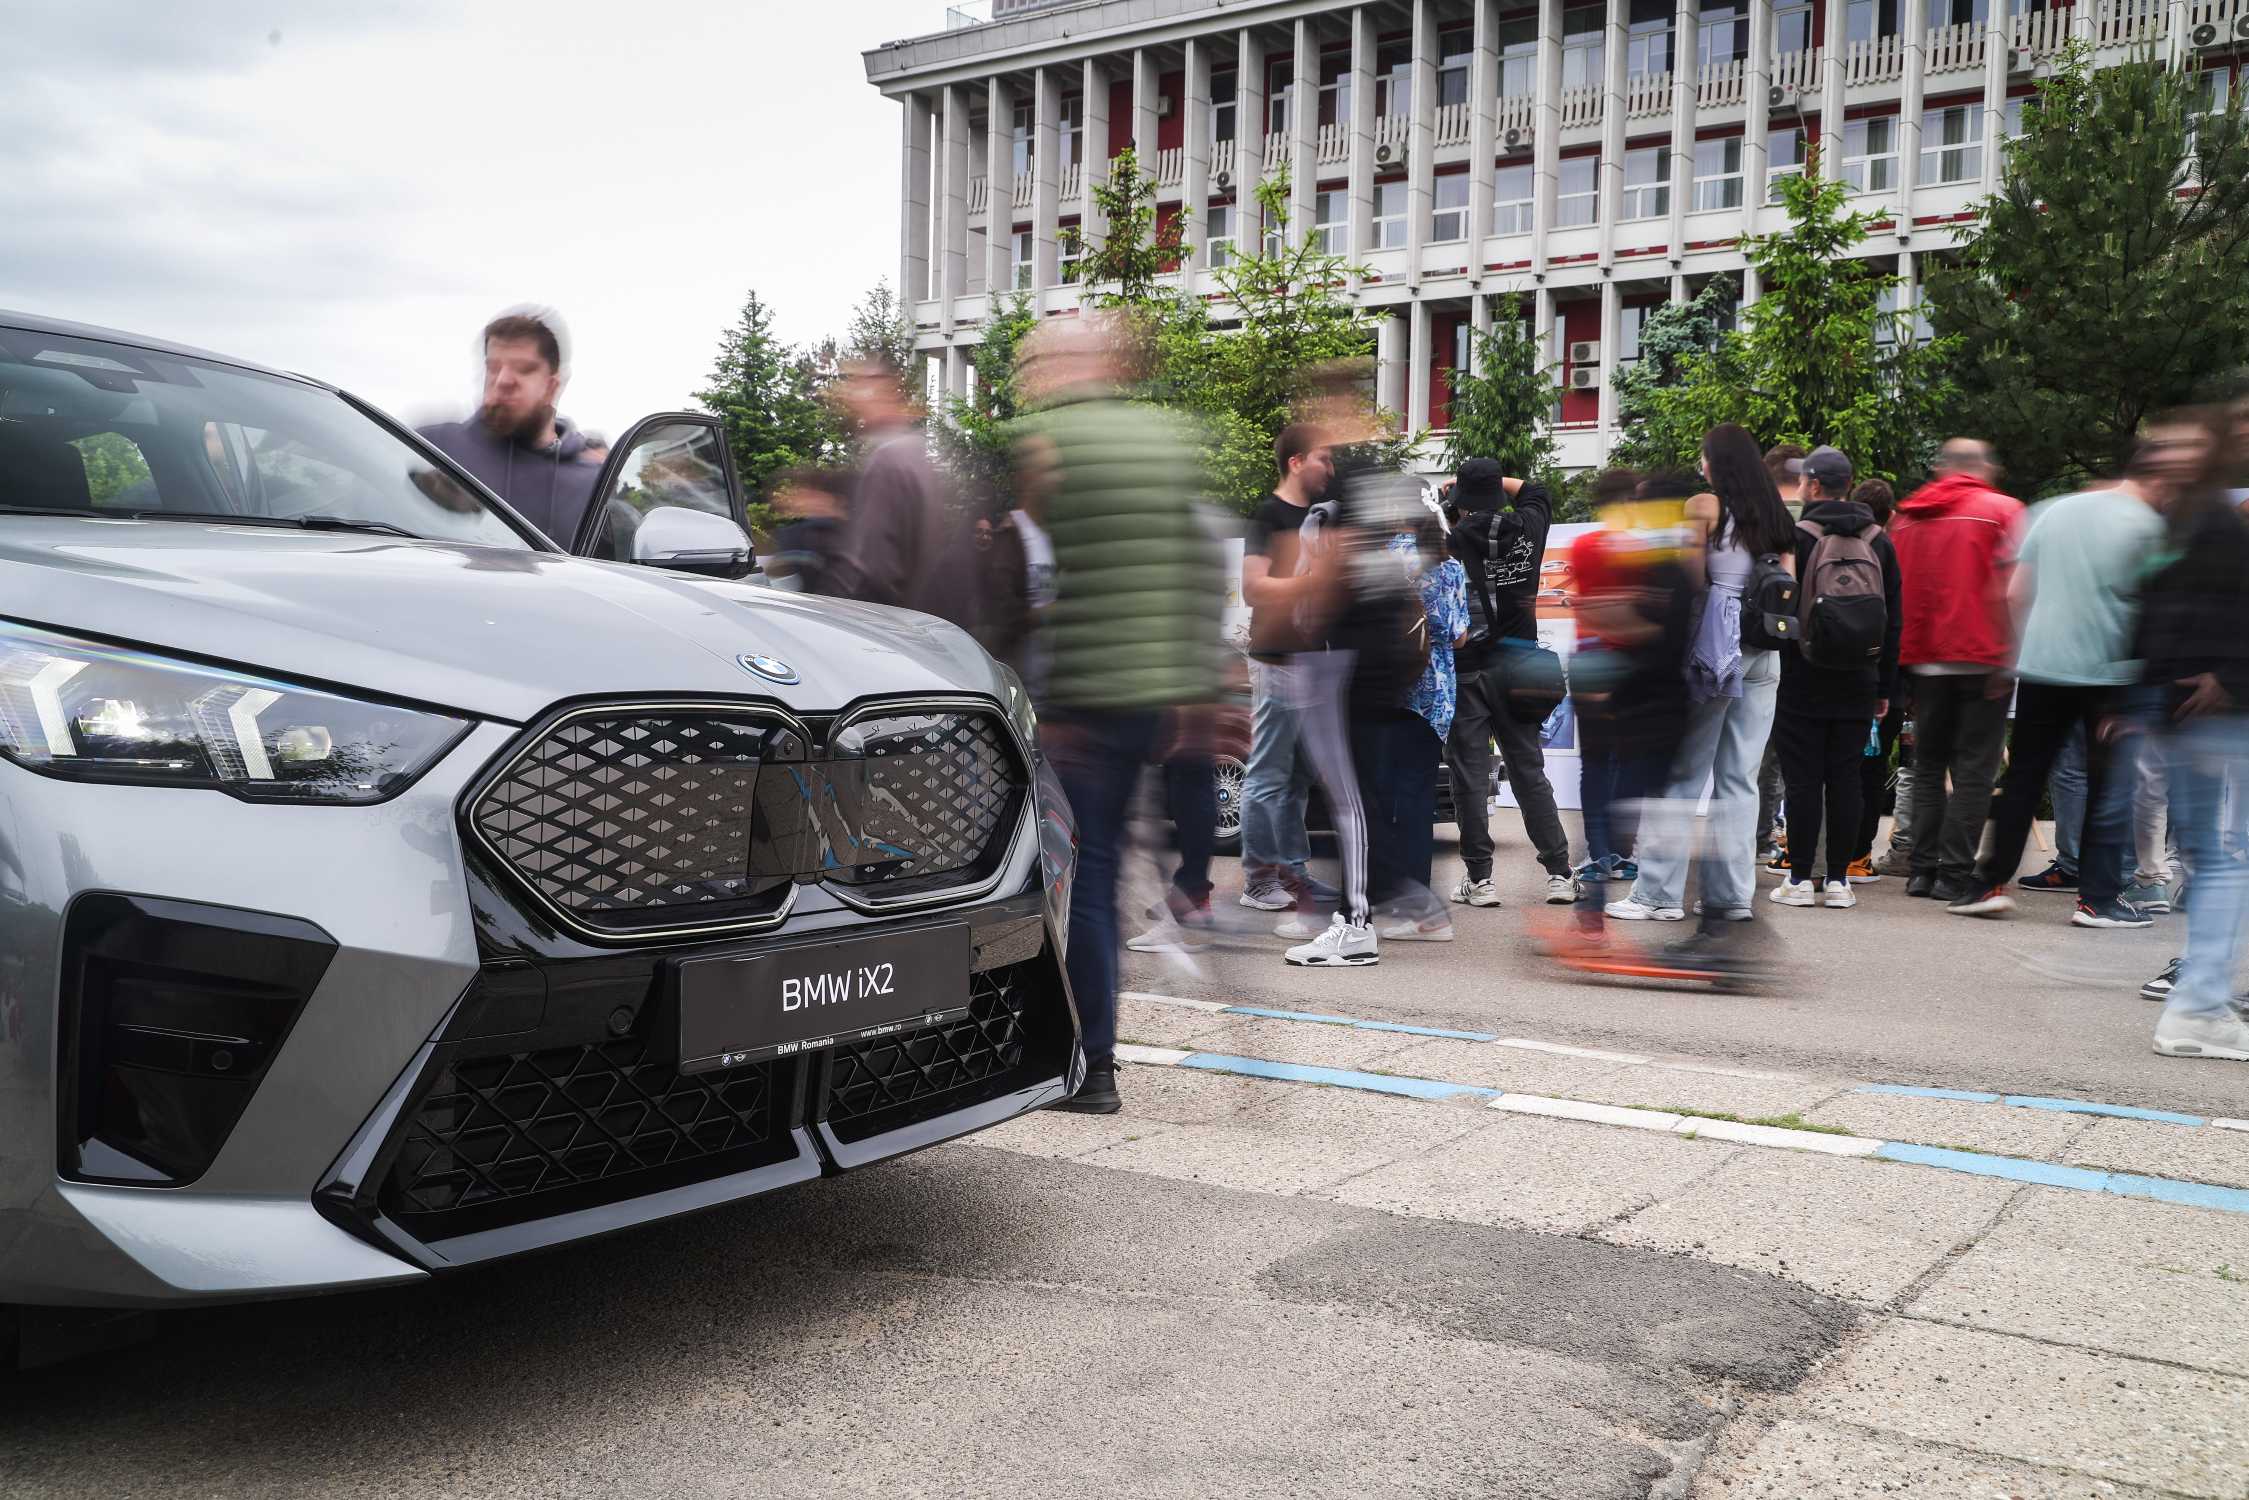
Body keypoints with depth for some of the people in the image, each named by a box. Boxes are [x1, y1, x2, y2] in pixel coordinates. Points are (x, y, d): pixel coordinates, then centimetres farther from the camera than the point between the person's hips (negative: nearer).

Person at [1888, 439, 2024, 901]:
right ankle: (1954, 873, -7)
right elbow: (2010, 589, -8)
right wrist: (2009, 656, -7)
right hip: (1982, 657, -4)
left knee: (1928, 764, 12)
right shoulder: (2002, 511, 0)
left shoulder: (1908, 514, 12)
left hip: (1923, 659, 4)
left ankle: (1923, 868, 8)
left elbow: (1896, 588, 13)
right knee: (1974, 768, -2)